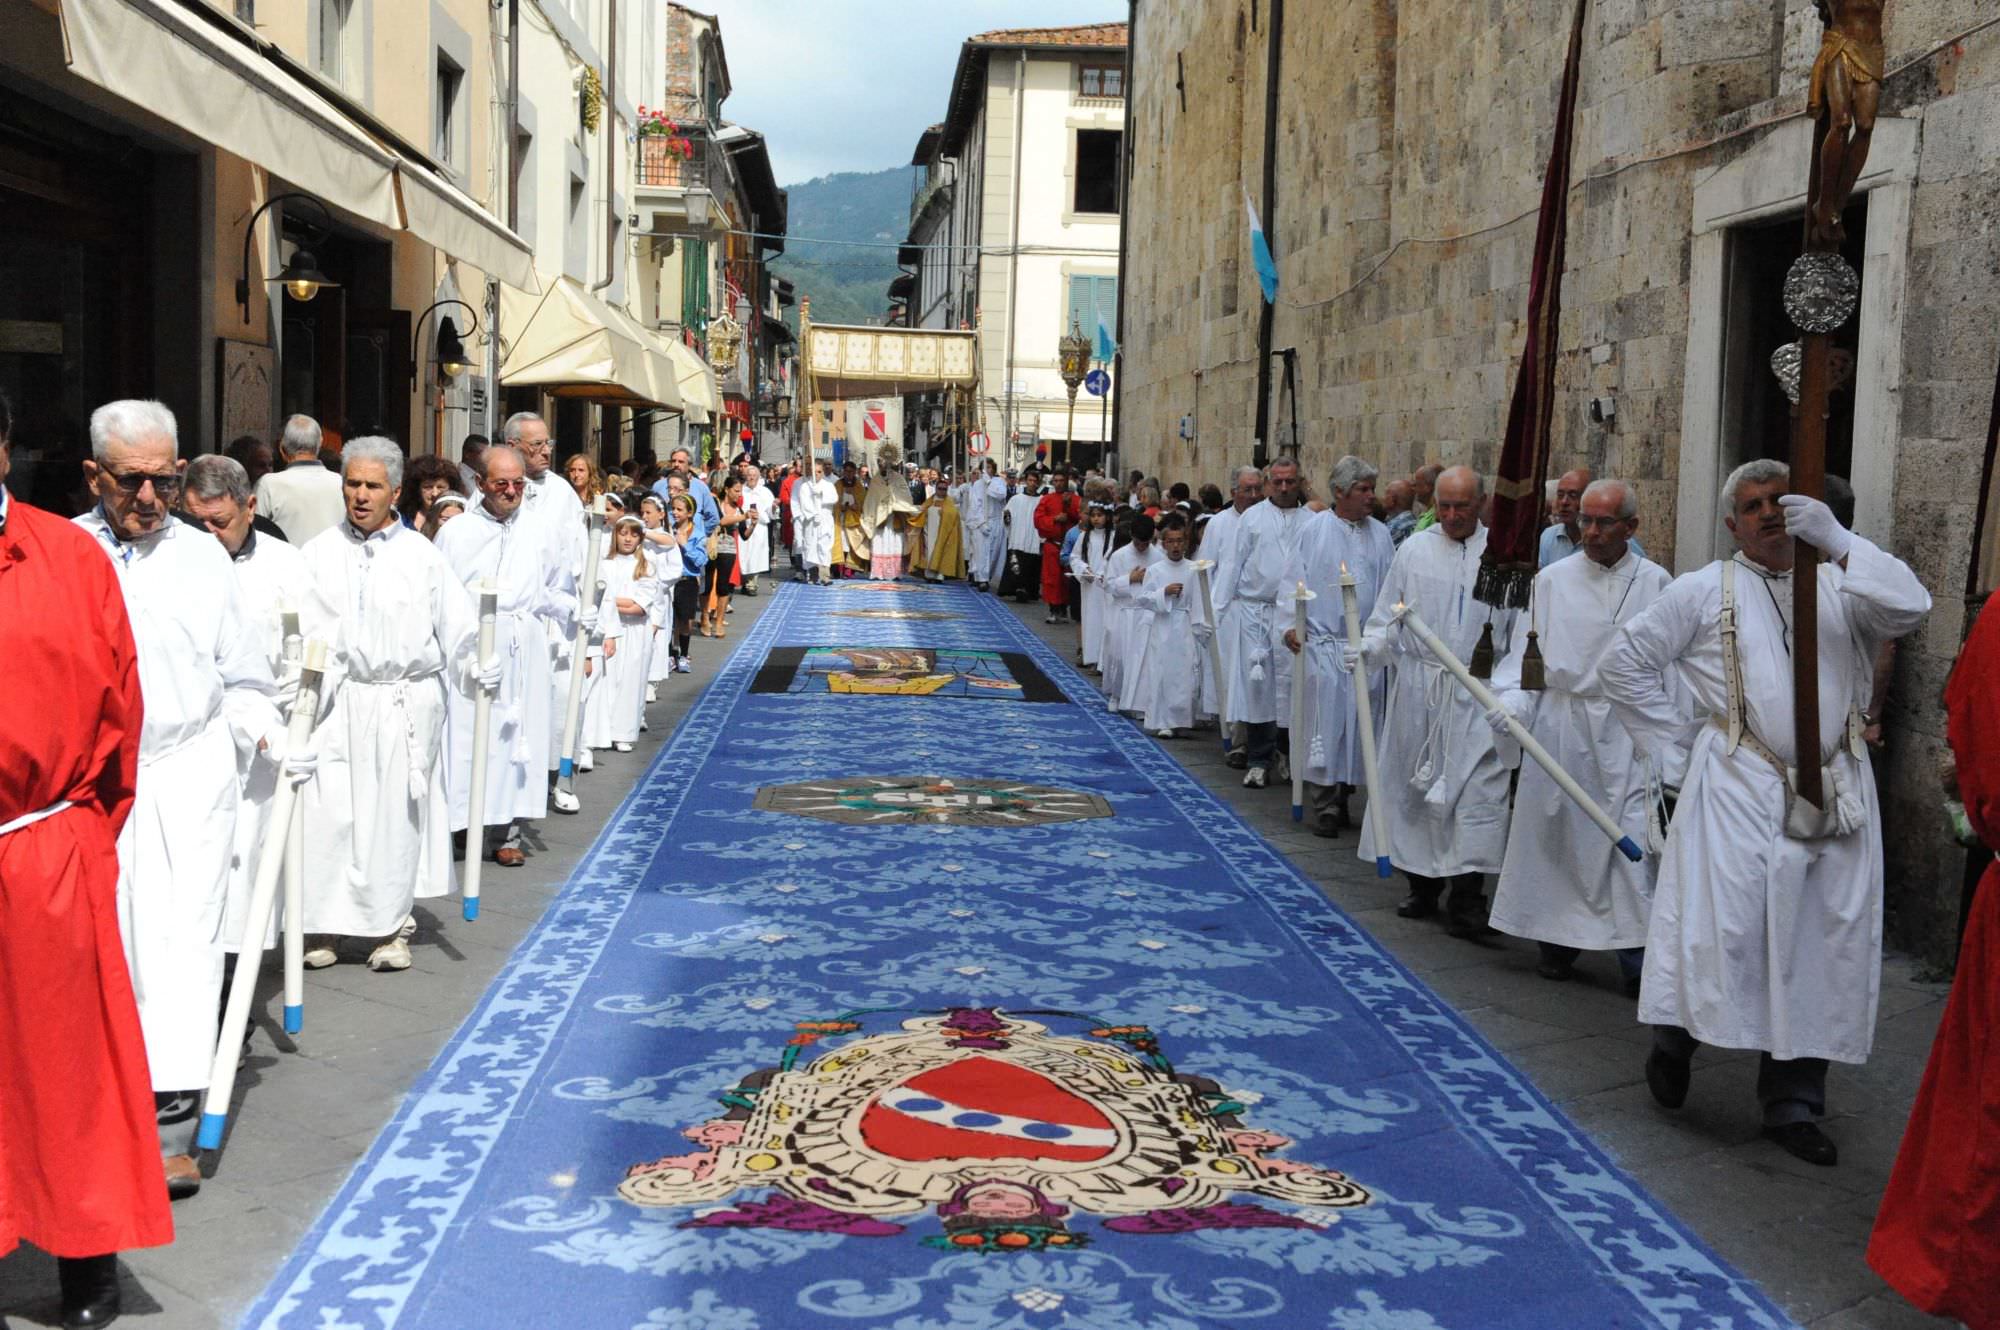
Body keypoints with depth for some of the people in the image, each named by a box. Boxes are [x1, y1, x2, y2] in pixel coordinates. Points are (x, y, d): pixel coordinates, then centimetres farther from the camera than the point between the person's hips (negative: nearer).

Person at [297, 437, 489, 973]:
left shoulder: (421, 555, 4)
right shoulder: (318, 554, 6)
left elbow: (456, 627, 3)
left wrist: (476, 668, -11)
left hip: (405, 705, 0)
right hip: (335, 703, 0)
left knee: (395, 814, 5)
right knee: (327, 813, -1)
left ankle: (392, 927, 18)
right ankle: (325, 924, 14)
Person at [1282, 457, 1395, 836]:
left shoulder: (1381, 535, 9)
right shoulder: (1316, 531, 0)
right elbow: (1294, 581, 2)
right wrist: (1290, 624, -9)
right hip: (1323, 643, -3)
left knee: (1358, 725, 6)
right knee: (1326, 723, -6)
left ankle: (1343, 799, 18)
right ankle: (1324, 807, 0)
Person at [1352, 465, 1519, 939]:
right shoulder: (1414, 550, 5)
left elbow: (1521, 629, 4)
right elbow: (1388, 618, 7)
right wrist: (1366, 648, -11)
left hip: (1478, 694, -2)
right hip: (1418, 691, 2)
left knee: (1478, 789, -9)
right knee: (1418, 787, 10)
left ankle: (1465, 899, -6)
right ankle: (1423, 885, 24)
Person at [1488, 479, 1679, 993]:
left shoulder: (1655, 584, 1)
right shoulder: (1552, 580, 4)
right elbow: (1525, 649, 6)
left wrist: (1671, 748, -3)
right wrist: (1511, 701, -12)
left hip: (1628, 732, -2)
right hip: (1560, 724, 2)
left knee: (1633, 844, -6)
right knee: (1557, 836, 9)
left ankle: (1638, 957, 0)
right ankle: (1559, 940, 24)